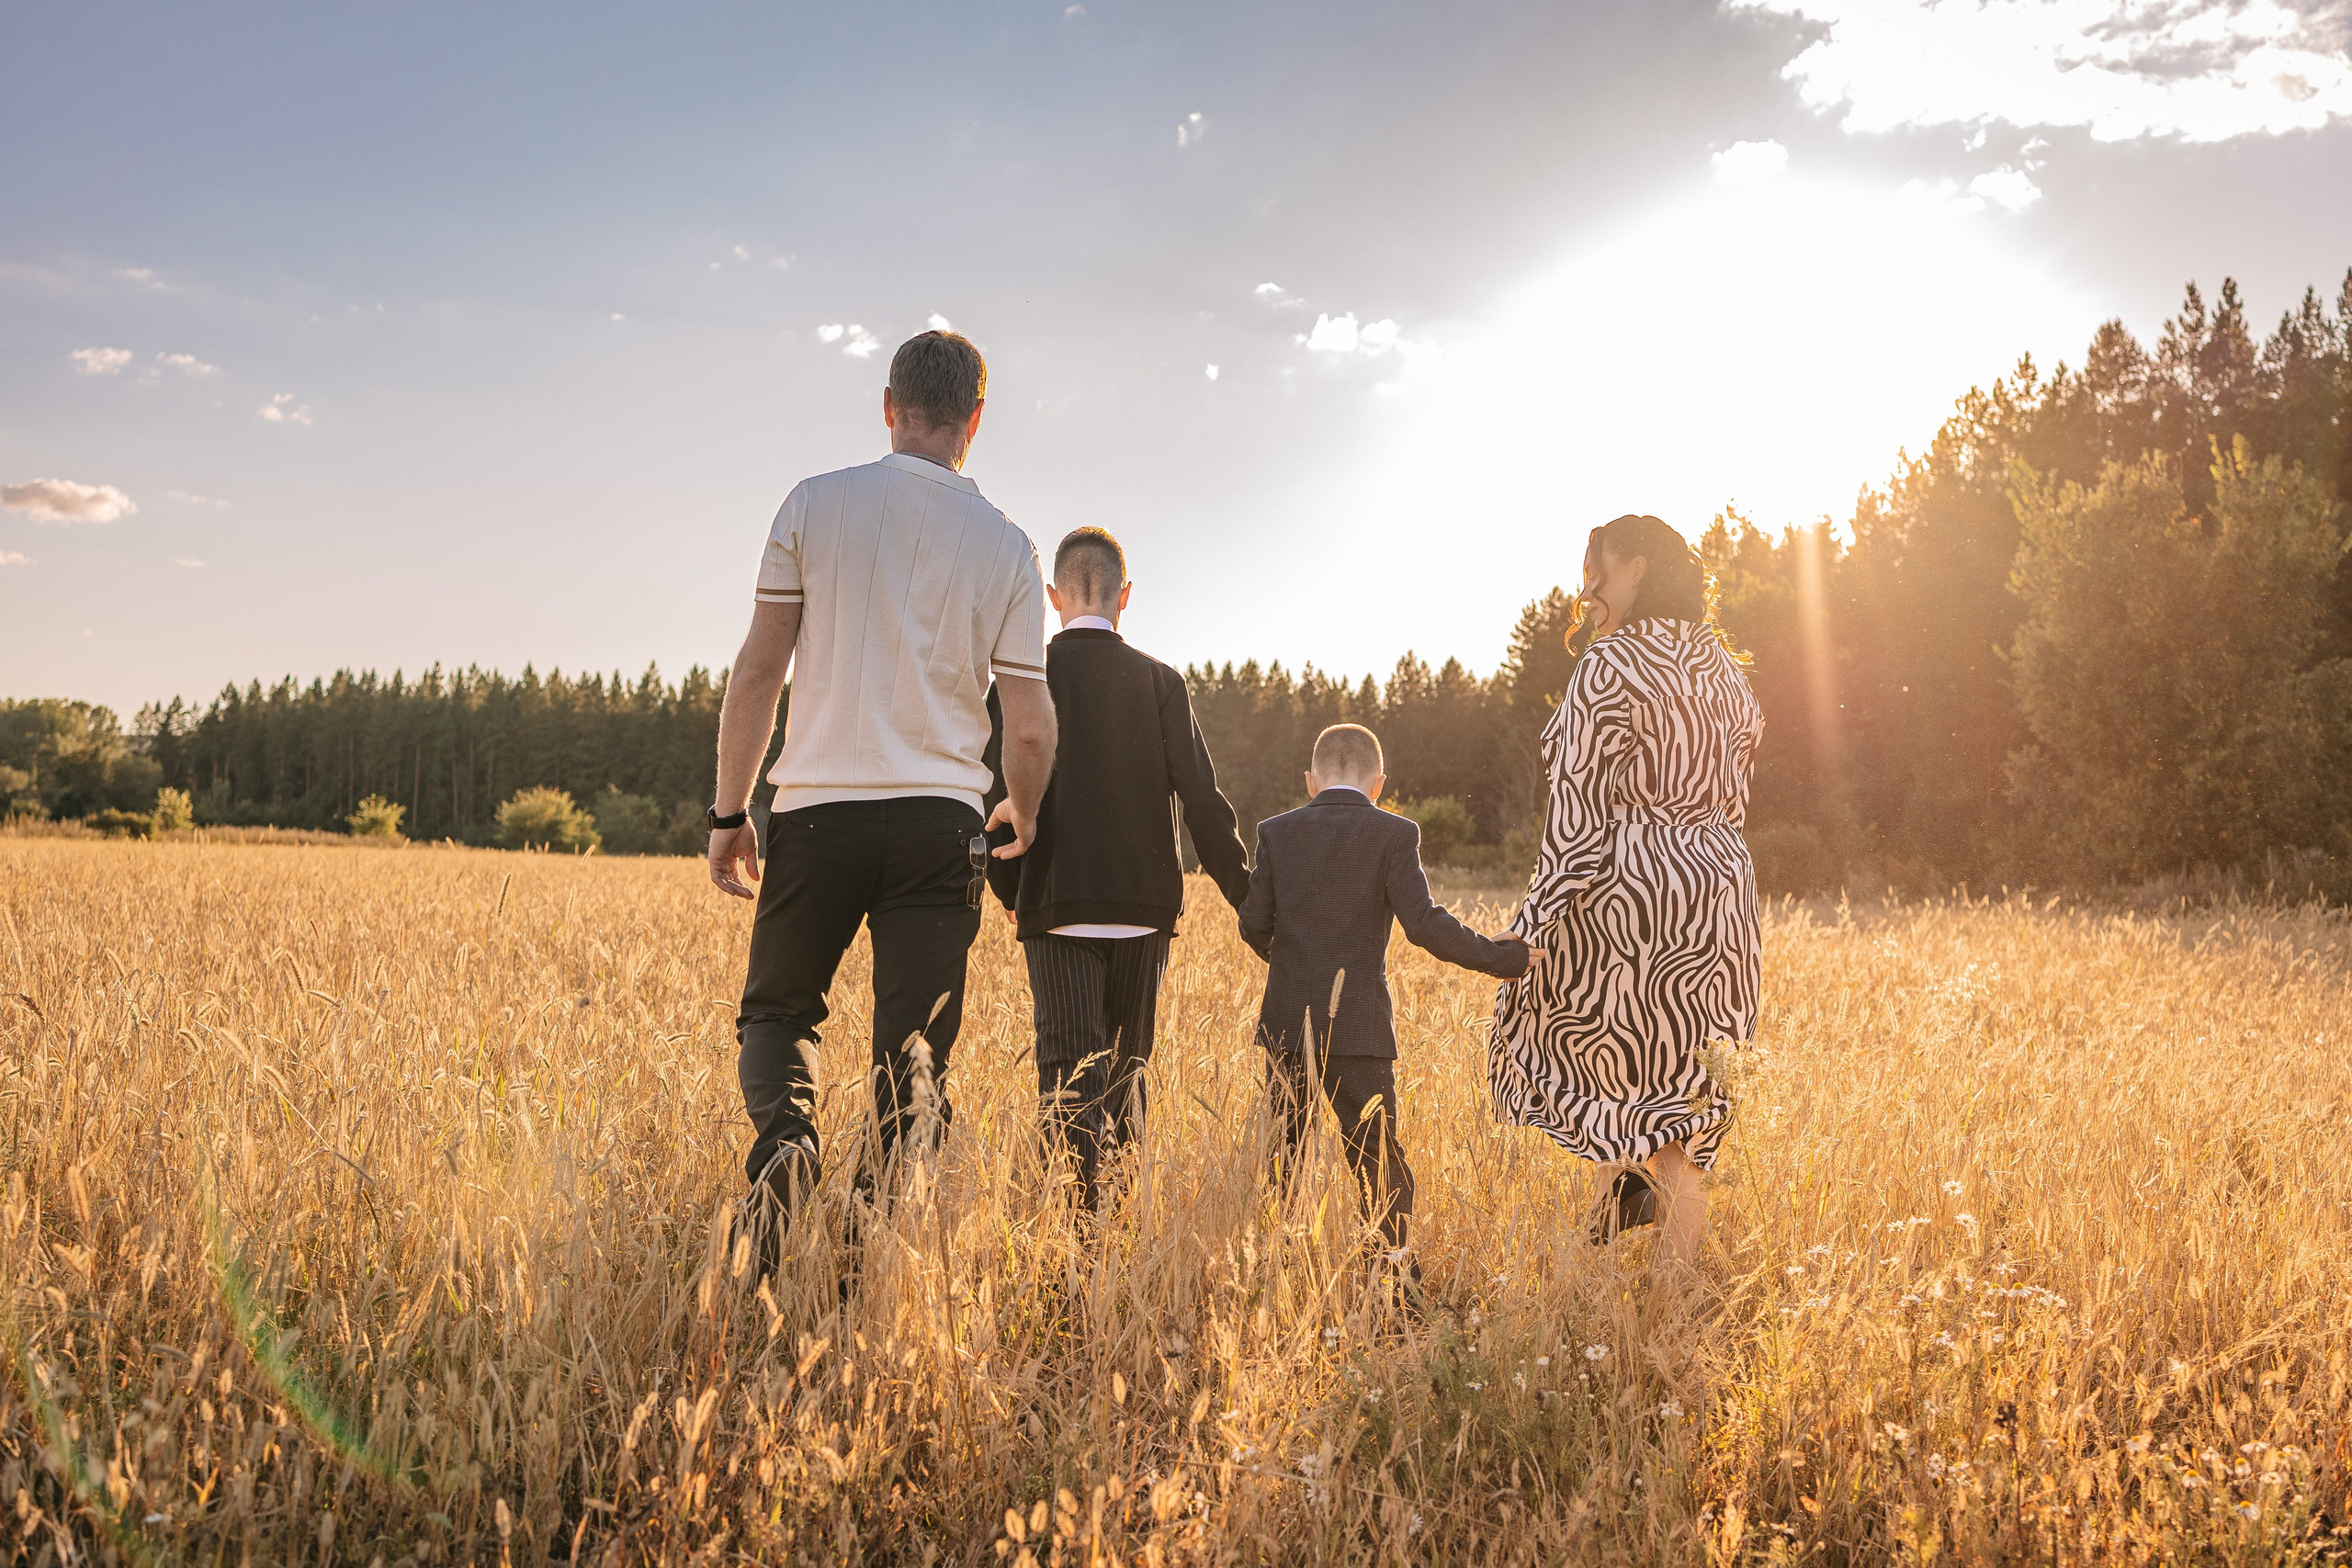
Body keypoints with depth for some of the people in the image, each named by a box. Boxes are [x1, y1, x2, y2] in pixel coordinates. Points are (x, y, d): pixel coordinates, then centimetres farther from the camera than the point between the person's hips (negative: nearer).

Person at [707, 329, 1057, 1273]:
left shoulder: (815, 504, 2)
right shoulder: (1005, 547, 4)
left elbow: (759, 669, -1)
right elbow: (1030, 726, 3)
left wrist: (730, 813, 7)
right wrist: (1023, 814, 23)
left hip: (819, 810, 0)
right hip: (939, 821, 1)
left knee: (776, 1011, 17)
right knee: (914, 1053, 6)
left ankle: (783, 1138, -12)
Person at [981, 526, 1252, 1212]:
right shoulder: (1160, 681, 1)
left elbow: (1000, 797, -4)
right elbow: (1202, 801, -3)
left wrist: (1009, 890, 12)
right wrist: (1247, 898, 6)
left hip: (1057, 905, -2)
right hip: (1145, 905, 2)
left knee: (1070, 1076, -1)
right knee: (1124, 1071, 17)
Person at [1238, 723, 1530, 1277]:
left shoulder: (1277, 832, 4)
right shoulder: (1395, 835, -5)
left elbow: (1254, 923, 3)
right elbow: (1423, 921, -12)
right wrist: (1495, 955, -3)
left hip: (1288, 1023, 3)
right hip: (1359, 1024, -3)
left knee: (1281, 1150, 16)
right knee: (1378, 1152, 4)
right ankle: (1401, 1267, 3)